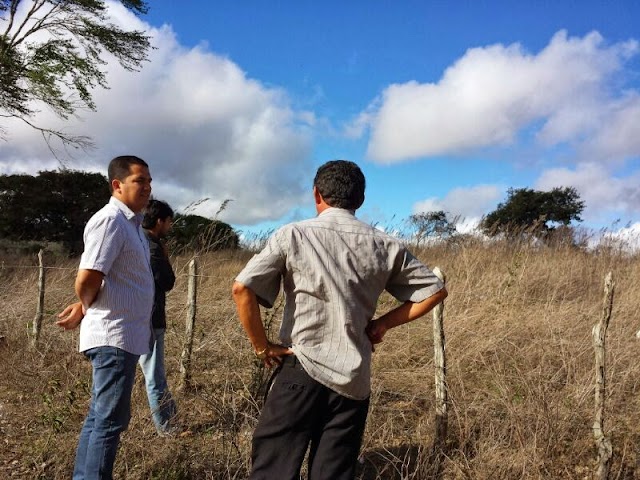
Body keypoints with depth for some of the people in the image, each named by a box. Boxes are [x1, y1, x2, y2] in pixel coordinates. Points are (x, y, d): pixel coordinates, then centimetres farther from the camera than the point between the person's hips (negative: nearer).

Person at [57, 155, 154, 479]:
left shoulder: (131, 223, 16)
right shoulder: (110, 220, -15)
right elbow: (86, 280, -22)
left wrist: (84, 309, 9)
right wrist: (86, 310, -3)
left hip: (123, 335, 10)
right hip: (115, 336, -10)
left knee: (99, 416, 15)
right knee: (111, 419, -4)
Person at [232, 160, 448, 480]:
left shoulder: (293, 235, -5)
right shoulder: (384, 246, 4)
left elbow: (242, 288, -13)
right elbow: (435, 290, 11)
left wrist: (261, 346, -2)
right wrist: (381, 325, 10)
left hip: (301, 373, -3)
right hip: (354, 381, 3)